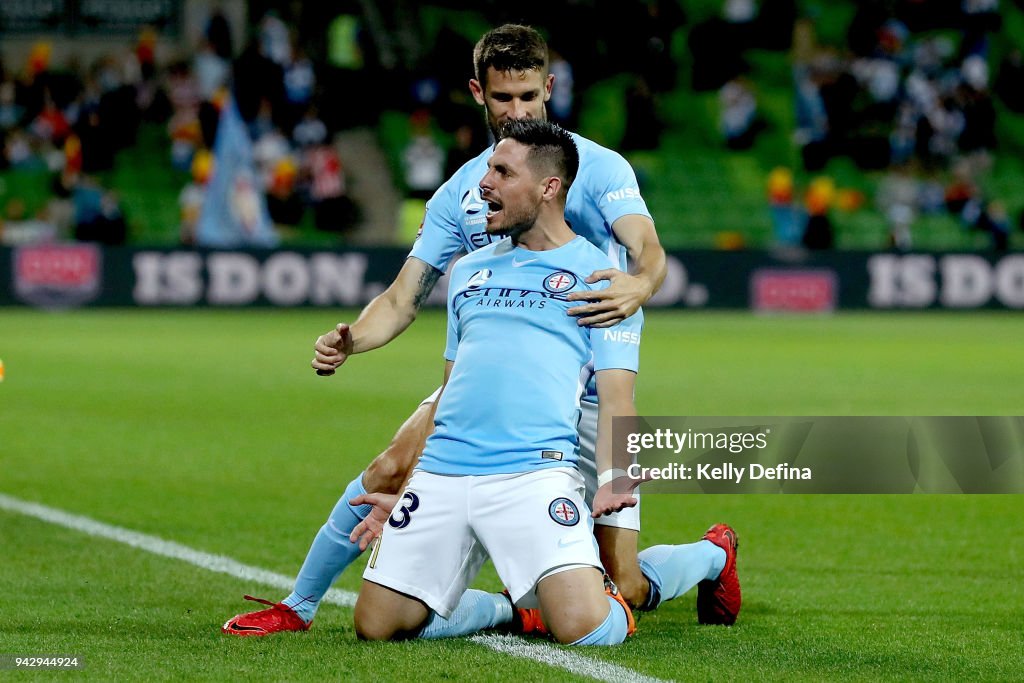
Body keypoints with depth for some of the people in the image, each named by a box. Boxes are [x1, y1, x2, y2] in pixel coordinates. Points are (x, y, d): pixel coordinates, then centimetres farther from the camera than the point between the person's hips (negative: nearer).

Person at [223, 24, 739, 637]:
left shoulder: (599, 168, -5)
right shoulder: (460, 193, 6)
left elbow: (649, 252, -20)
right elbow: (403, 299, 6)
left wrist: (639, 284, -45)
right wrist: (350, 341, -16)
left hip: (585, 396, -3)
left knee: (625, 589, -6)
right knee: (393, 467, -18)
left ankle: (713, 553, 28)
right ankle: (298, 608, -1)